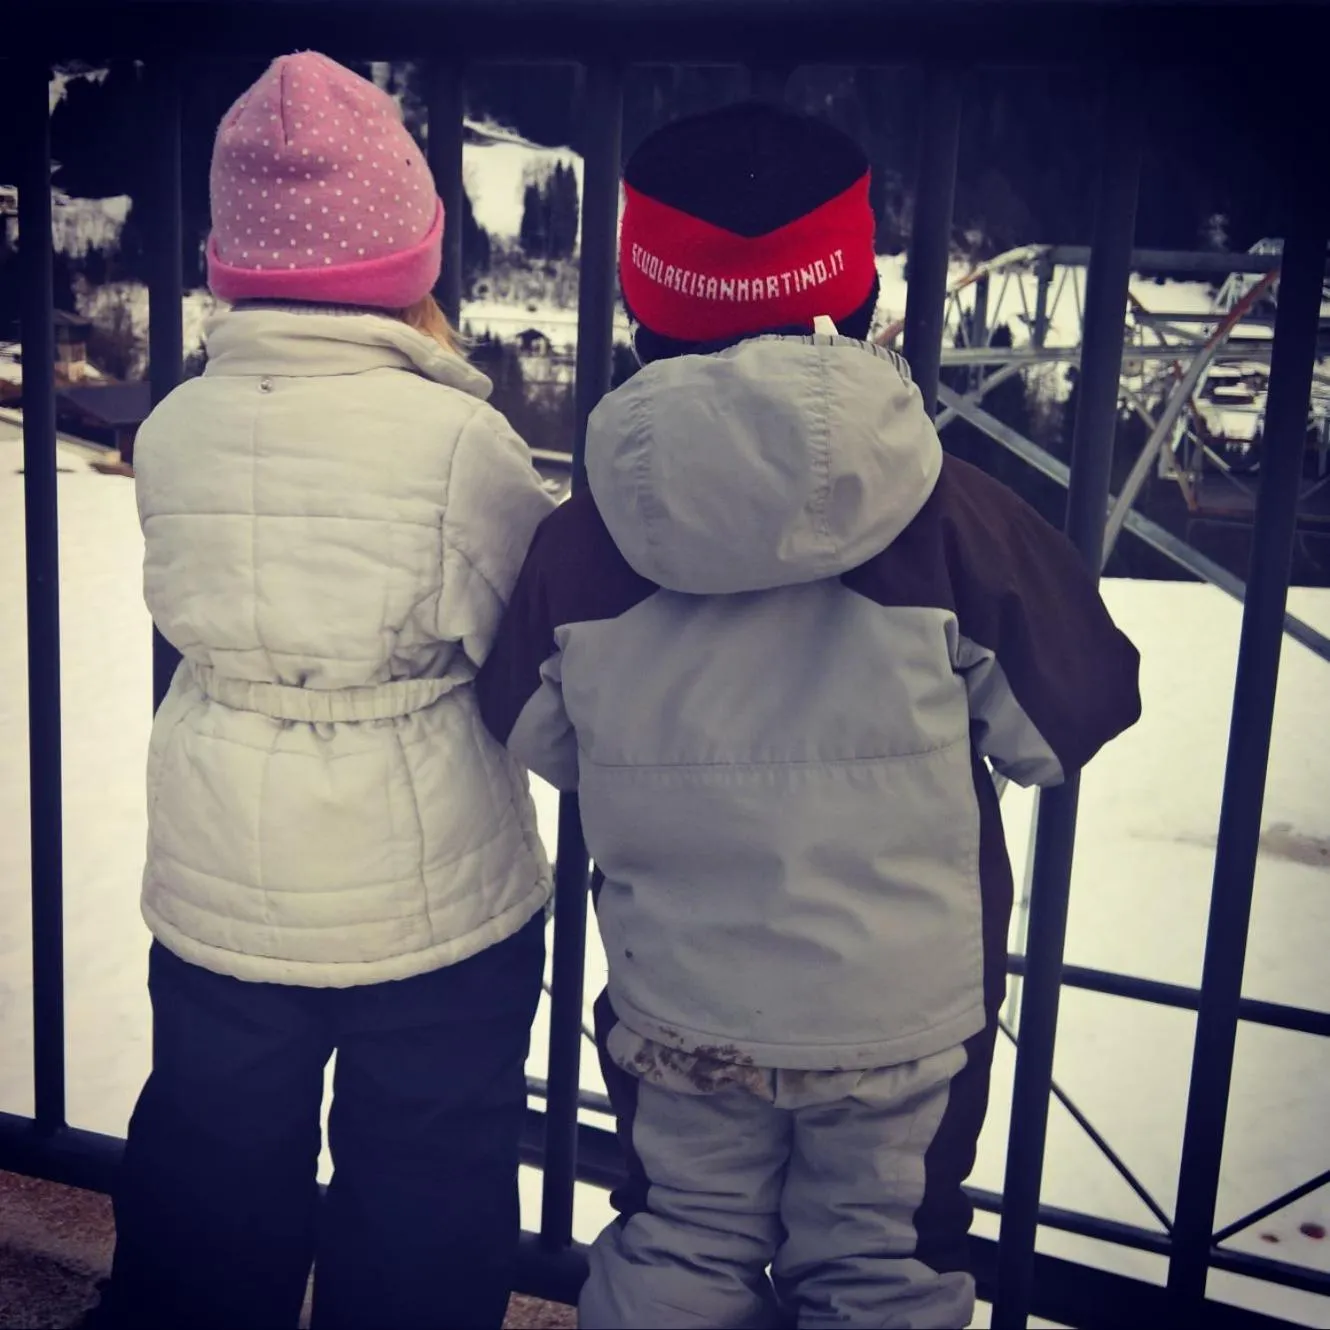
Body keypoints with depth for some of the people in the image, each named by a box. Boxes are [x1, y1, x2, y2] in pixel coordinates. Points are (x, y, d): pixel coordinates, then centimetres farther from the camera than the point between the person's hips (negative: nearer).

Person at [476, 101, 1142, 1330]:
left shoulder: (579, 542, -15)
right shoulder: (955, 521, -20)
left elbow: (532, 739, 1)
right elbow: (1067, 727, -8)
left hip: (675, 1011, 2)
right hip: (902, 1011, -1)